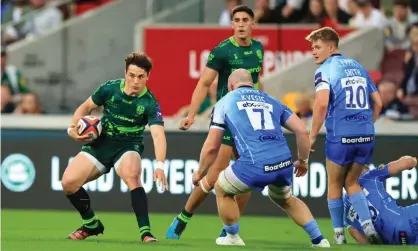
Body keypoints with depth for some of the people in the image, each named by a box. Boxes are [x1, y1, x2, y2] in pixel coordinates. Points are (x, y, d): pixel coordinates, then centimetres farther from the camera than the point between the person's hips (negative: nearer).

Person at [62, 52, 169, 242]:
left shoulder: (150, 103, -18)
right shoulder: (109, 89, -9)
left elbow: (158, 134, -30)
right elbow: (86, 107, 8)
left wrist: (160, 165, -45)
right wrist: (73, 128, -9)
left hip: (128, 147, -3)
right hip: (100, 143, 3)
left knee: (132, 176, -36)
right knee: (68, 182, -10)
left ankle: (145, 232, -29)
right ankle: (91, 224, 15)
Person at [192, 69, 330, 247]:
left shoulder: (225, 103, 16)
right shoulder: (271, 101, 24)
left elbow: (211, 147, 14)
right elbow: (302, 131, 16)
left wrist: (199, 173, 29)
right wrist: (303, 160, 29)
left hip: (255, 166, -4)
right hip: (284, 164, 4)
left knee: (222, 190, 26)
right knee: (285, 199, 34)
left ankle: (232, 237, 34)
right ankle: (318, 239, 27)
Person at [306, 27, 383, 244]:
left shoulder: (325, 70, -4)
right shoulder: (358, 67, 15)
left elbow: (322, 103, -19)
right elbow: (377, 103, 16)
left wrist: (312, 136, -10)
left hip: (341, 137, -5)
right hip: (366, 136, 5)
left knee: (335, 185, 14)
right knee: (351, 183, 18)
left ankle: (339, 236, 16)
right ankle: (369, 228, 0)